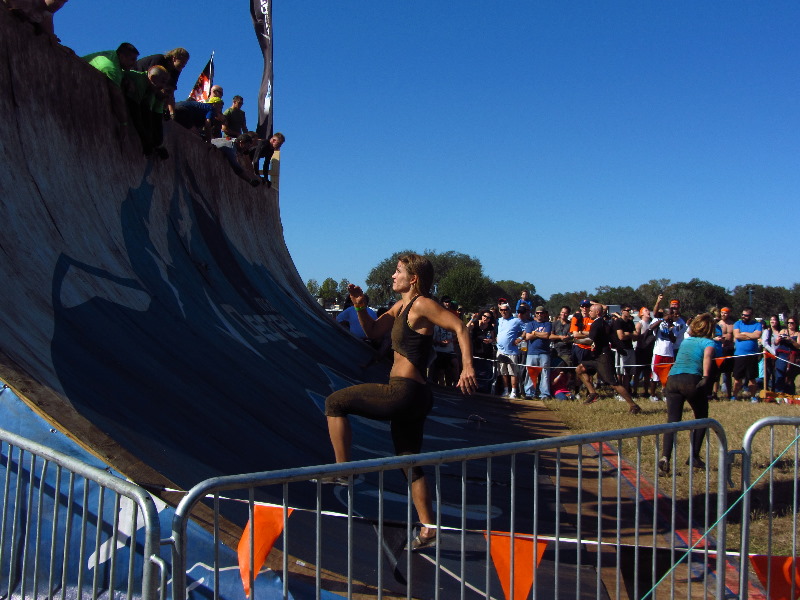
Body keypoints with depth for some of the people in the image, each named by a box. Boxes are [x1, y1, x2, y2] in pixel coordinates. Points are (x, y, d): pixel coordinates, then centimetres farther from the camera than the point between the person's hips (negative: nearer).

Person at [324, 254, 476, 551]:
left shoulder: (421, 305, -11)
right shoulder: (401, 306, 15)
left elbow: (460, 328, -19)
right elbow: (373, 331, 23)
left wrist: (468, 368, -30)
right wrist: (360, 306, 6)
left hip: (404, 392, -10)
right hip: (410, 396, 10)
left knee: (334, 402, -4)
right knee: (410, 465, 16)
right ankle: (428, 530, 22)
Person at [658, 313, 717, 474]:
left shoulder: (686, 341, 27)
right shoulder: (708, 342, 11)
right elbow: (707, 356, -11)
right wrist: (706, 377, -19)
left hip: (673, 379, 4)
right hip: (692, 380, -4)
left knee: (672, 421, 2)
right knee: (701, 418, 17)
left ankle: (665, 456, -16)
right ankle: (694, 456, 15)